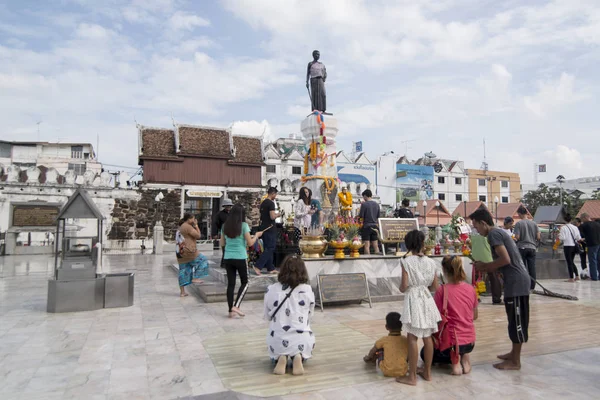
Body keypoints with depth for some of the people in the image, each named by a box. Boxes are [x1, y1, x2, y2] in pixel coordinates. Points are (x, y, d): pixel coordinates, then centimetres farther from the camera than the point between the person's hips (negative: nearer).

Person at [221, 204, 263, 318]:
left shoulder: (225, 226, 5)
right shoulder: (243, 225, -8)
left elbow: (222, 244, 11)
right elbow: (250, 243, -7)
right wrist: (257, 235, 10)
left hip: (228, 258, 4)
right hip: (240, 258, -4)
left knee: (231, 283, 9)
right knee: (245, 282, 10)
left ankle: (231, 310, 11)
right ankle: (236, 306, -2)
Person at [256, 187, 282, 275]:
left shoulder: (263, 203, 13)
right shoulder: (271, 203, -15)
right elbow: (272, 217, -23)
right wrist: (278, 214, -3)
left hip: (263, 227, 9)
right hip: (270, 228, -9)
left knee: (268, 248, 12)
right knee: (270, 248, -5)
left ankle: (270, 268, 16)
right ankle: (258, 266, -11)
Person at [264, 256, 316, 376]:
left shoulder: (271, 290, -5)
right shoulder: (307, 290, -6)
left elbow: (268, 316, 8)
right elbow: (310, 316, 6)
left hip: (277, 341, 2)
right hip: (301, 341, -1)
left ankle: (280, 358, 2)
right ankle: (299, 357, 2)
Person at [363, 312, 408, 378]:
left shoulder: (384, 340, -4)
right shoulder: (406, 340, 0)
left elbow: (373, 351, 14)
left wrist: (368, 357, 35)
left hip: (387, 372, -2)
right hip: (403, 372, 2)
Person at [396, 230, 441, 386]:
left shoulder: (406, 261, -11)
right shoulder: (431, 262, 2)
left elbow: (404, 286, -14)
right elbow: (435, 287, 5)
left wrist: (400, 288, 7)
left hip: (413, 300, -5)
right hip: (426, 300, 5)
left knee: (412, 338, 0)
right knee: (427, 337, 13)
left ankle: (412, 376, 6)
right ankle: (427, 372, 25)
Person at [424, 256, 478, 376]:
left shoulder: (442, 290, -19)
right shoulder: (471, 289, -3)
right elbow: (475, 316, 10)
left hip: (452, 341, -5)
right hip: (470, 342, 6)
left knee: (424, 353, 23)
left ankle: (454, 359, -1)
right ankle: (464, 357, 9)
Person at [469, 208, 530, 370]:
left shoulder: (493, 234, -12)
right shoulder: (499, 232, 17)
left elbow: (505, 260, -21)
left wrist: (484, 266, -9)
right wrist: (485, 266, 11)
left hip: (516, 281, -10)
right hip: (516, 280, 10)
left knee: (517, 321, -2)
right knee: (515, 320, 18)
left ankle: (515, 361, 7)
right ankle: (514, 353, 29)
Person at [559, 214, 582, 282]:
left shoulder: (563, 227, -11)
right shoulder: (575, 227, 4)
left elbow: (562, 238, -15)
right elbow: (579, 238, 5)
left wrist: (559, 235, 5)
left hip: (567, 246, -5)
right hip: (574, 246, 5)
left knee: (569, 262, 1)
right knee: (572, 262, 19)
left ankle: (571, 278, 3)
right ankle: (577, 276, 18)